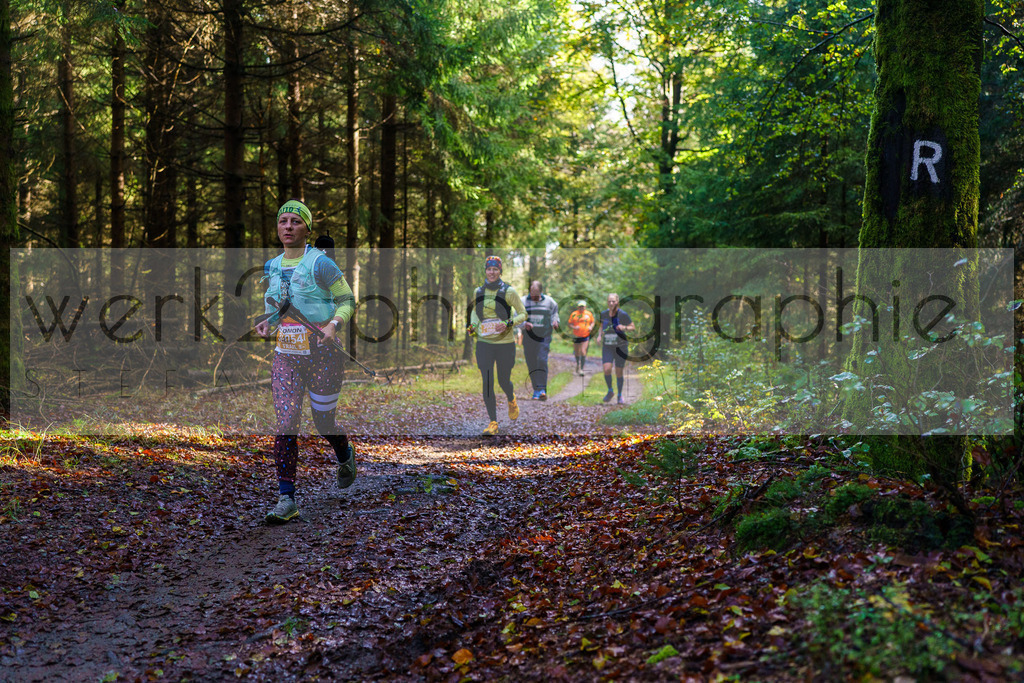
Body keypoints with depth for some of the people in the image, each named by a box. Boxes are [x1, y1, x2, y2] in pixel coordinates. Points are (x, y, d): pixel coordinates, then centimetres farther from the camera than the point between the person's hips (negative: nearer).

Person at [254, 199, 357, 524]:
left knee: (324, 424, 8)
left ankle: (346, 457, 44)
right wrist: (267, 322, 4)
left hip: (322, 355, -4)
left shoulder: (320, 263, -9)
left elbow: (347, 300, -5)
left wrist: (333, 324, -23)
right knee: (285, 424, -8)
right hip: (285, 356, 4)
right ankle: (286, 500, -6)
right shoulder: (271, 266, 10)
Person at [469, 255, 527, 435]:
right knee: (487, 383, -5)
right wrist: (473, 324, 3)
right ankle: (493, 422, 4)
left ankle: (511, 400, 45)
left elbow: (523, 314, -2)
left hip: (505, 343, -2)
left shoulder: (508, 291, -7)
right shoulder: (478, 291, 4)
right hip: (484, 342, 2)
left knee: (503, 381, 8)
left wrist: (509, 323, -19)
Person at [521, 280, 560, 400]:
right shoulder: (523, 302, 2)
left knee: (542, 361, -16)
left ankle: (542, 389, -17)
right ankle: (536, 390, 14)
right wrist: (524, 324, -20)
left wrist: (555, 322, -6)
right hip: (528, 338, 1)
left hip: (544, 337, -1)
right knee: (531, 364, 3)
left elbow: (555, 314, 17)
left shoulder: (549, 302, 4)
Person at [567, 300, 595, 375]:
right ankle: (578, 365, 38)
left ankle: (581, 369, -9)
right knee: (577, 353, 12)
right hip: (576, 336, 1)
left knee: (583, 352, -13)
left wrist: (591, 327, -5)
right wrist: (574, 327, -19)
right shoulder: (573, 314, -1)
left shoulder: (589, 314, 3)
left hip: (585, 336, -1)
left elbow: (592, 322, 16)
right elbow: (569, 325, 1)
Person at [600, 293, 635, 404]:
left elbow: (633, 327, -3)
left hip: (621, 346, -2)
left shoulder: (623, 315, -11)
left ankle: (620, 395, 26)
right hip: (607, 346, 2)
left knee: (619, 373, 2)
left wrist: (624, 328, -23)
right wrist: (600, 334, 3)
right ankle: (610, 391, 10)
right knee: (607, 369, -16)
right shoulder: (603, 314, 0)